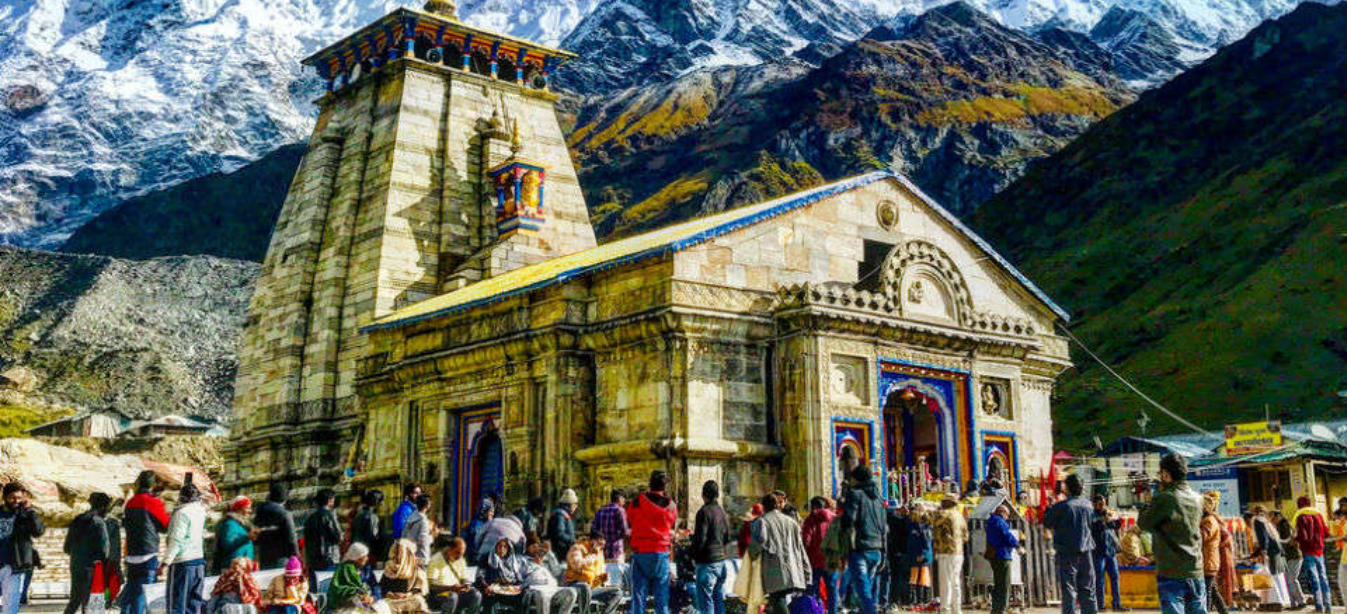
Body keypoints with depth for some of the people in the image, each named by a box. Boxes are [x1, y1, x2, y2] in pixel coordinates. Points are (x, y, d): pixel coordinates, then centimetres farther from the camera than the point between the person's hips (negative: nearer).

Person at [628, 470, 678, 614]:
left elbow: (629, 518, 9)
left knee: (639, 594, 2)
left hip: (641, 552, -2)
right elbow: (672, 525, 11)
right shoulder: (671, 505, 1)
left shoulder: (639, 501, -6)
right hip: (662, 553, 2)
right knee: (662, 597, 9)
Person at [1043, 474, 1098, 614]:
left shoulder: (1061, 506, -13)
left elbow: (1047, 523, -3)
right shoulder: (1088, 504, 3)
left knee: (1068, 588, -1)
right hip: (1086, 549, 5)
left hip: (1067, 550, -4)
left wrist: (1049, 509, 11)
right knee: (1088, 588, 12)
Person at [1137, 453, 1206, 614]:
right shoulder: (1197, 499, 7)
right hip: (1196, 573, 6)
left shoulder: (1163, 499, -13)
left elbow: (1143, 523, -3)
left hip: (1171, 574, -6)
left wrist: (1149, 502, 10)